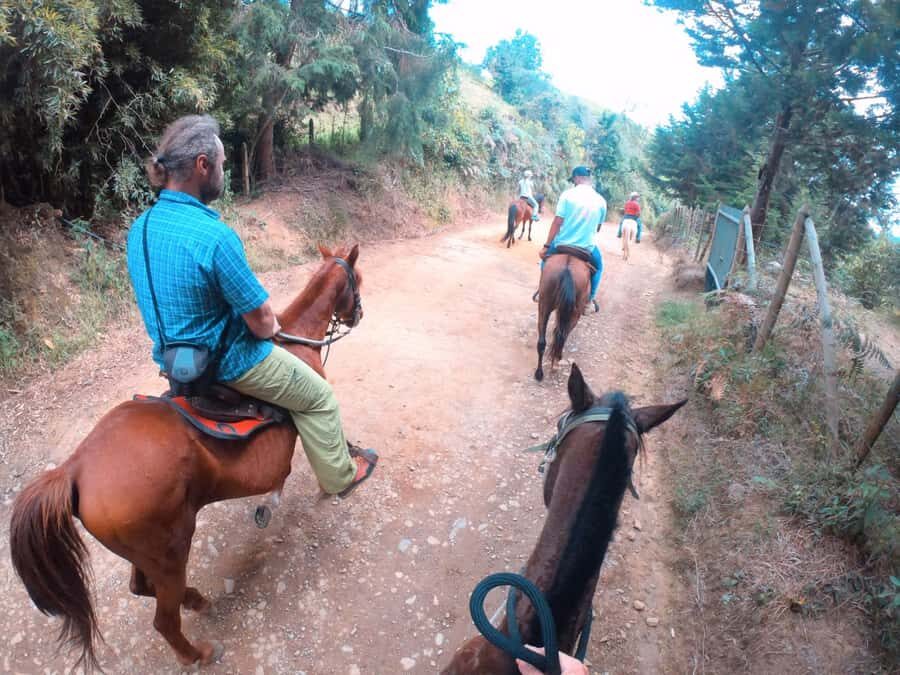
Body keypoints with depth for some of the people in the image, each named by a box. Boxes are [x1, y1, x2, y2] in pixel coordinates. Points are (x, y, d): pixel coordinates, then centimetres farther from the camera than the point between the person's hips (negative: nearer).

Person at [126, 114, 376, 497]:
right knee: (319, 398, 12)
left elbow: (168, 300, 11)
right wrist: (271, 327, 0)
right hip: (227, 363, -9)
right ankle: (340, 476, 30)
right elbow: (262, 322, -24)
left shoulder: (138, 228, -3)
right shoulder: (214, 236, -31)